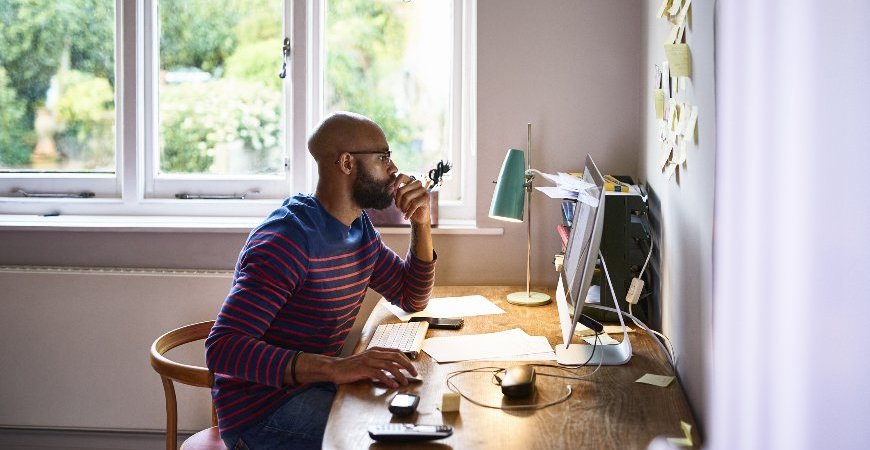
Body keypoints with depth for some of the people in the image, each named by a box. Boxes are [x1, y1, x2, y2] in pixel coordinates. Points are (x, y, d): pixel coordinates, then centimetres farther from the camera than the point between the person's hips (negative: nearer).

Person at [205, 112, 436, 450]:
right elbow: (222, 349, -30)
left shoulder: (360, 229, 7)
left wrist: (422, 224, 3)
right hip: (260, 412, -9)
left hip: (314, 386, 9)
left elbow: (412, 300, 20)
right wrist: (333, 367, -40)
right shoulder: (288, 238, -22)